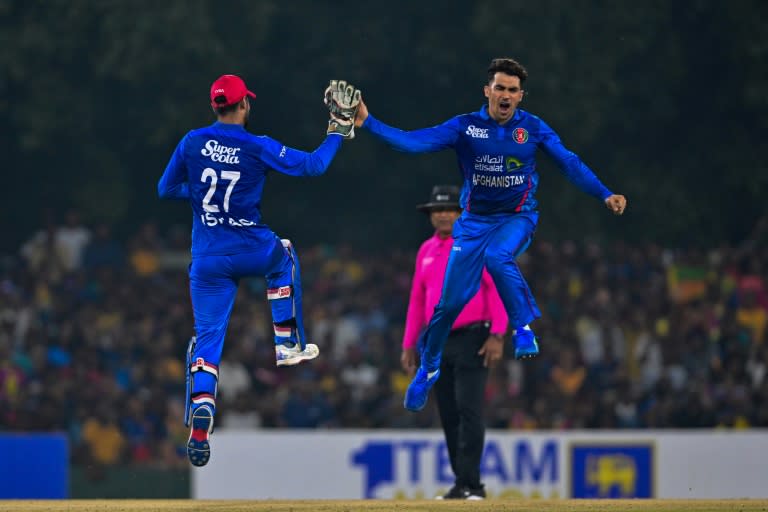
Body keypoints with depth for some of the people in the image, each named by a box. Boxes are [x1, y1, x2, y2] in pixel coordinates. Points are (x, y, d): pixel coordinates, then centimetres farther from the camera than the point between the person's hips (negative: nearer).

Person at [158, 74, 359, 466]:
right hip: (252, 252, -1)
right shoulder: (257, 148, -9)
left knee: (207, 336, 3)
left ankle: (200, 408, -20)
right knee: (283, 254, 34)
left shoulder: (192, 143, -1)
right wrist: (337, 133, 10)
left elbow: (165, 189, 8)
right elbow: (313, 165, -5)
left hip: (208, 260, 1)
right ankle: (287, 344, 31)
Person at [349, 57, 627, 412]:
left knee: (497, 255, -36)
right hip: (475, 220, 1)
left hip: (517, 217, -1)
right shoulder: (465, 127, -5)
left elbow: (569, 163, -1)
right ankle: (428, 368, 21)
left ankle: (523, 329, -20)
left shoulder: (533, 128, -3)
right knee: (452, 299, -2)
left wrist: (604, 195, -11)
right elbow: (415, 142, -12)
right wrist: (368, 123, -22)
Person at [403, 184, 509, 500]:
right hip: (437, 342, 7)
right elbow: (417, 300, 20)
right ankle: (462, 483, 11)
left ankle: (469, 483, -15)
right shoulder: (426, 251, 15)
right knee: (448, 414, 6)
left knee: (468, 409, -14)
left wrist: (497, 335, -17)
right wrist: (409, 344, 15)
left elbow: (498, 288, -9)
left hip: (471, 340, -7)